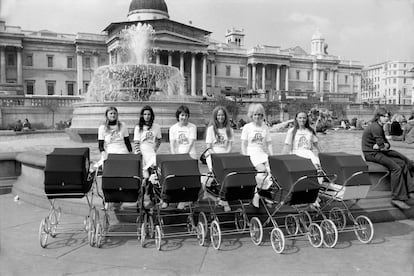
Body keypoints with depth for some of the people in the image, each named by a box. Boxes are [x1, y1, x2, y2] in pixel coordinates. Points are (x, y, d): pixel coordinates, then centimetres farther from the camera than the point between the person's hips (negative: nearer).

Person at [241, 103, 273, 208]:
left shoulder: (265, 127, 14)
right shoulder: (247, 127, 4)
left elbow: (269, 144, 13)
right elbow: (244, 144, 2)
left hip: (263, 153, 4)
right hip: (252, 153, -4)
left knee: (271, 169, -21)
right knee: (263, 170, -30)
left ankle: (257, 195, -10)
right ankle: (259, 190, -8)